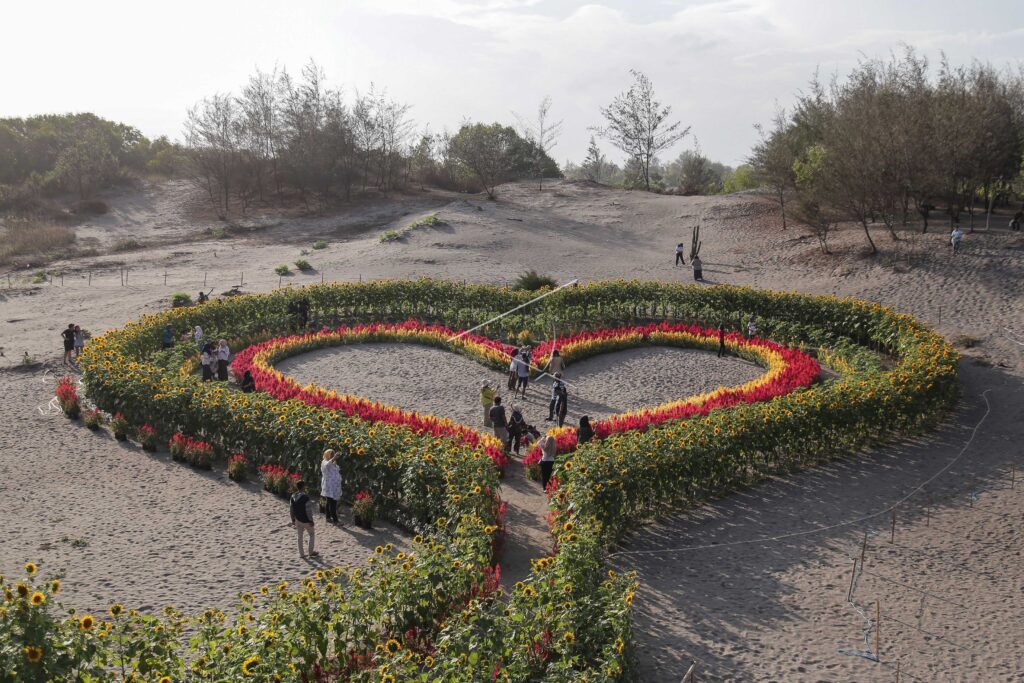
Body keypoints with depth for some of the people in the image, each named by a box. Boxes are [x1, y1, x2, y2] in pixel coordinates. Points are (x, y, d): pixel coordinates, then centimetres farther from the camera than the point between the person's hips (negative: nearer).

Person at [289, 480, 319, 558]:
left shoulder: (293, 497, -2)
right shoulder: (305, 497, -24)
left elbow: (291, 509, 6)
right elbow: (308, 511, -22)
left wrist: (293, 519, 16)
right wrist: (311, 520, -13)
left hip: (298, 519, 6)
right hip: (306, 520, -6)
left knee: (300, 536, 16)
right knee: (312, 534, 14)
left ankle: (301, 553, 21)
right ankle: (311, 552, 19)